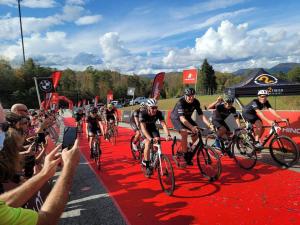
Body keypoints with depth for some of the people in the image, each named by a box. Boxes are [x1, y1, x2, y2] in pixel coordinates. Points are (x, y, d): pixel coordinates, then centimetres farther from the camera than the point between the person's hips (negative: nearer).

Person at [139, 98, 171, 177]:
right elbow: (143, 128, -42)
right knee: (148, 143, -27)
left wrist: (168, 135, -48)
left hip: (153, 127, 3)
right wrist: (150, 138, -56)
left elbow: (163, 124, -31)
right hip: (145, 129, -3)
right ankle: (147, 166, -16)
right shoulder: (143, 113, -34)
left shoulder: (158, 113, -25)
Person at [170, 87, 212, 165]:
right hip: (176, 118, -6)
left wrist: (209, 124, -33)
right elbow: (182, 118, -42)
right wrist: (192, 127, -54)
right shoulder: (181, 102, -33)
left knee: (197, 131, -11)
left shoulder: (196, 102, -17)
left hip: (187, 117, 6)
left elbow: (201, 115, -18)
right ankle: (184, 154, -15)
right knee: (184, 132, -28)